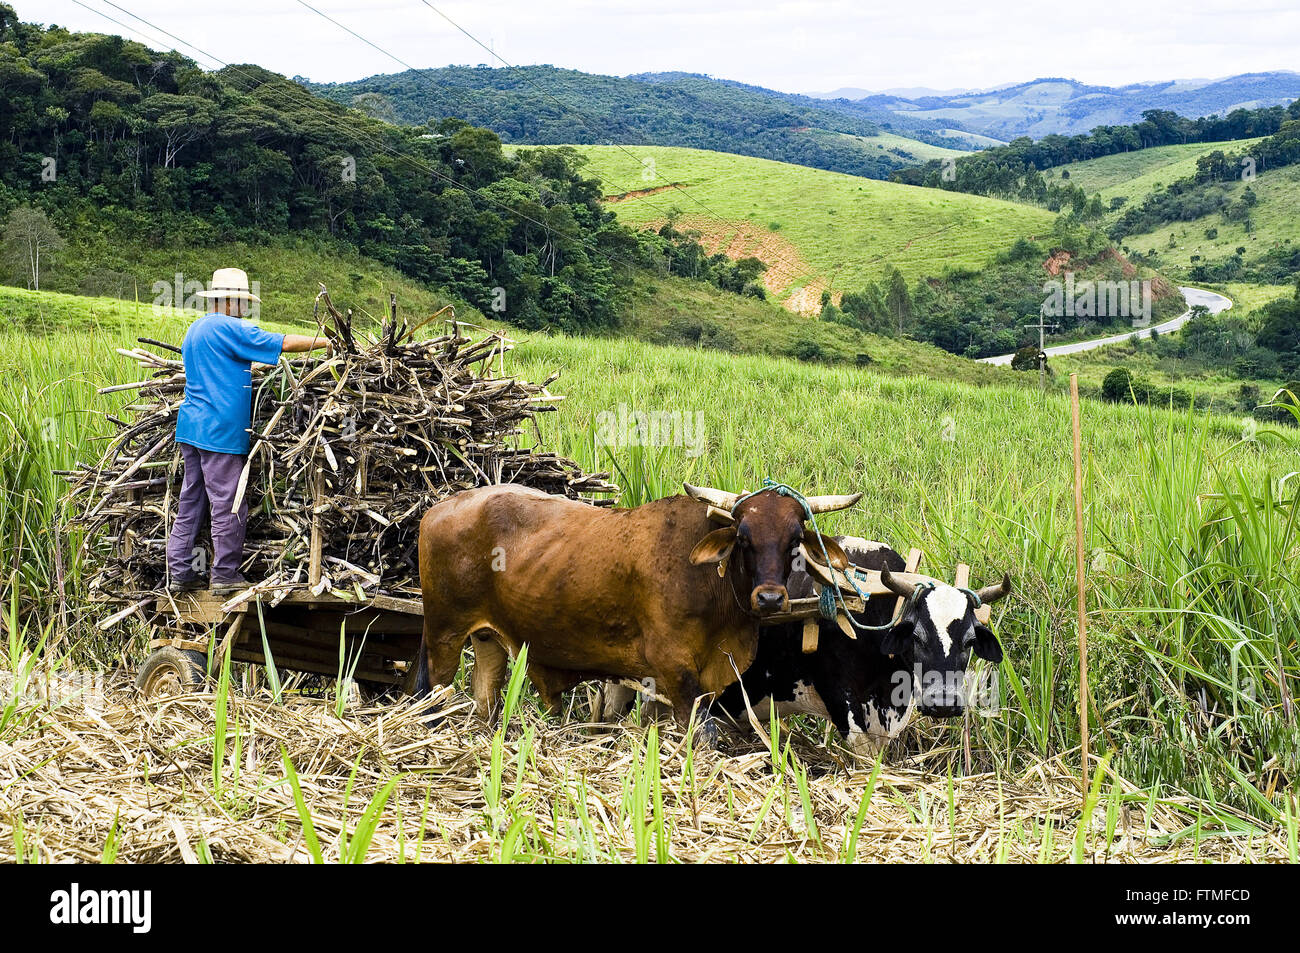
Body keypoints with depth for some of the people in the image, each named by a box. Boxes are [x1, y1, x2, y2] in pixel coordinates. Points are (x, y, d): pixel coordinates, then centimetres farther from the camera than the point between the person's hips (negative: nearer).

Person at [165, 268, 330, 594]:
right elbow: (283, 343, -11)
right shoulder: (230, 328, -10)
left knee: (190, 502, 11)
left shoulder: (195, 330, 19)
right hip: (220, 431, -10)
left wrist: (253, 369, 32)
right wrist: (326, 341, -2)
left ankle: (180, 573, 13)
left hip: (191, 428, 10)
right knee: (228, 504, -3)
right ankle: (225, 575, 2)